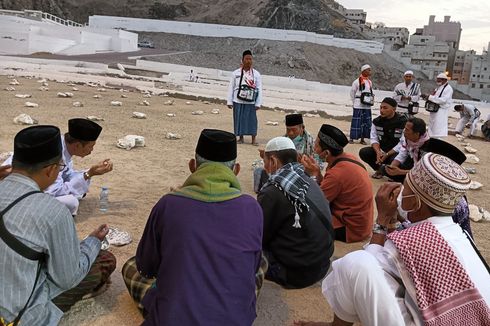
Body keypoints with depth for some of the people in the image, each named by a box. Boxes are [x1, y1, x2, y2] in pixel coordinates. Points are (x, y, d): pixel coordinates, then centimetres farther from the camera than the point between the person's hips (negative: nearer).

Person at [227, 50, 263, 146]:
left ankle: (253, 139, 12)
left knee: (252, 119, 1)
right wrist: (229, 101, 0)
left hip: (251, 102, 0)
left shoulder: (256, 74, 1)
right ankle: (241, 138, 22)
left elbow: (259, 90, 2)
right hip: (238, 102, 0)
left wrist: (258, 103, -3)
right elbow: (231, 87, 2)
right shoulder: (236, 73, 0)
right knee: (239, 119, 6)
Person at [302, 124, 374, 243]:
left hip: (351, 229, -8)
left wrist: (314, 174, -13)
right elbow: (328, 190, 3)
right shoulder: (348, 158, -2)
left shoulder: (337, 174, -28)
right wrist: (317, 173, -11)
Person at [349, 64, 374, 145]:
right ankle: (352, 138, 2)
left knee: (366, 122, 7)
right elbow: (352, 92, -1)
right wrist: (354, 102, 0)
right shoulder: (357, 81, -6)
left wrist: (371, 100, 7)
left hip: (367, 106, 6)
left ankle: (362, 139, 15)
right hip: (358, 106, -6)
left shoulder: (370, 82, 13)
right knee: (356, 122, -6)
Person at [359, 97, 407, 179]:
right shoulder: (377, 121, -1)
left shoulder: (403, 122, -17)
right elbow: (374, 139, -3)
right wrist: (378, 152, -23)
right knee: (363, 152, -17)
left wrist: (387, 155, -25)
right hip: (381, 150, 5)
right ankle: (379, 169, 9)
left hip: (397, 152, -5)